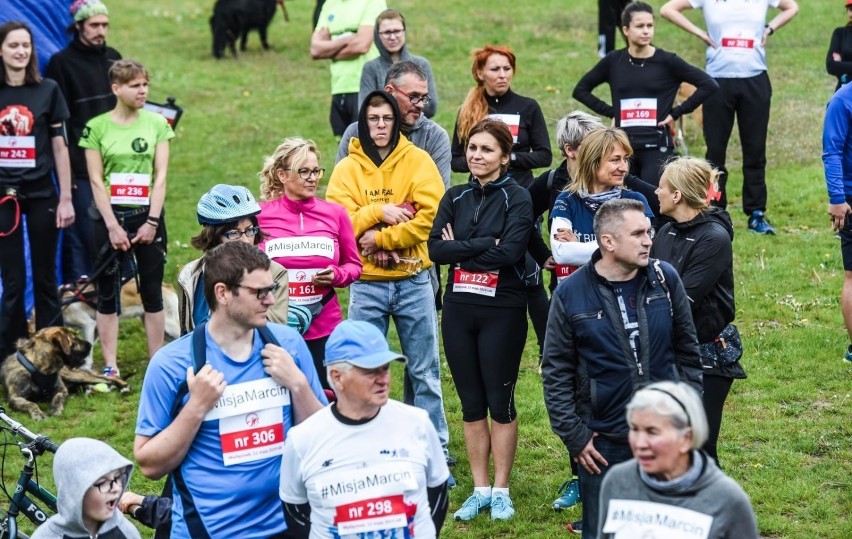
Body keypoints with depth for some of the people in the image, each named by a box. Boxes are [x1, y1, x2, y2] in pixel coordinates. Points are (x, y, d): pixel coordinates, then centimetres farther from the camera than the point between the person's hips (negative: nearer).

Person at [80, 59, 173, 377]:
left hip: (148, 216, 1)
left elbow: (160, 176, 0)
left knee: (152, 291, 5)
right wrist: (113, 226, -10)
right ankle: (110, 366, 7)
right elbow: (96, 181, -3)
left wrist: (151, 221, -8)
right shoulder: (97, 127, -1)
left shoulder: (157, 123, 3)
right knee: (108, 291, 2)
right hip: (110, 217, -1)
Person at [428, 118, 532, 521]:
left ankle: (500, 491, 12)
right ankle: (479, 489, 17)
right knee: (471, 403, 9)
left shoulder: (517, 199, -5)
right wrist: (485, 245, -13)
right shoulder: (455, 198, 8)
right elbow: (436, 248, -5)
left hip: (502, 311, -4)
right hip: (458, 310, 4)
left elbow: (509, 251, -19)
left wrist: (461, 248, -10)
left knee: (500, 402, 2)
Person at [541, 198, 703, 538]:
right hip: (604, 442, -2)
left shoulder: (665, 279, 0)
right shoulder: (572, 293, -7)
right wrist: (573, 436, -4)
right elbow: (556, 372, -2)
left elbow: (687, 352, 9)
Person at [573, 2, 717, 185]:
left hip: (658, 148, -3)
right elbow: (581, 90, 16)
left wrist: (677, 113, -4)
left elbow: (708, 85, -2)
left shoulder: (667, 61, -3)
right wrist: (610, 112, 5)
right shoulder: (613, 62, 4)